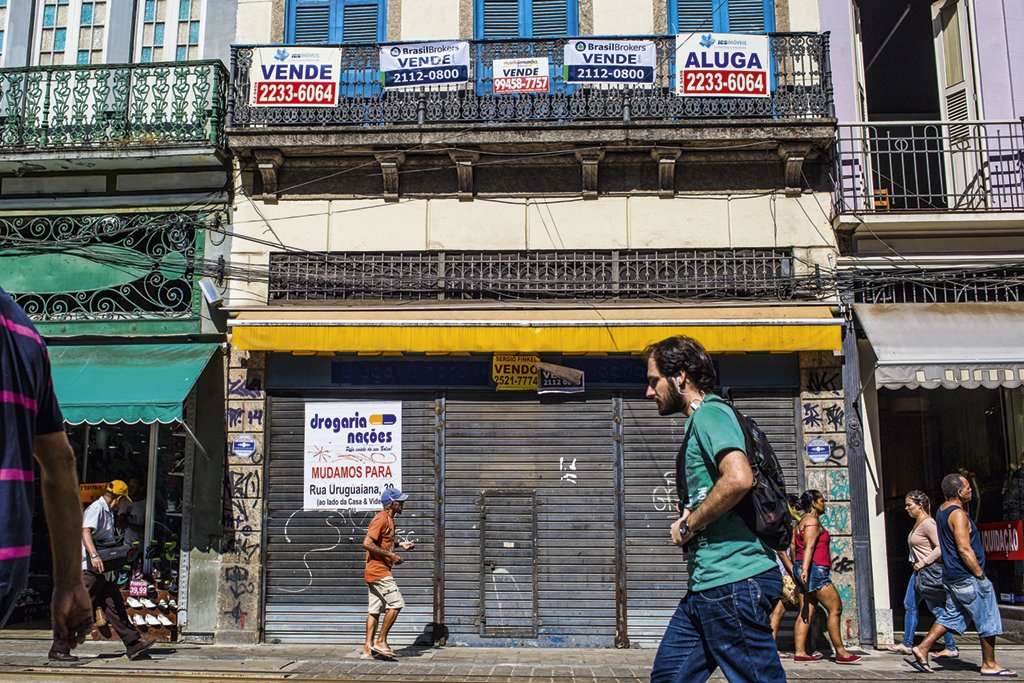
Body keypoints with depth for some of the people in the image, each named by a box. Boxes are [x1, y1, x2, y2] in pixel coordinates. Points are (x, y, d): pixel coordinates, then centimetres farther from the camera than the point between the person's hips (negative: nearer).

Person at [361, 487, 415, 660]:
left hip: (380, 571, 10)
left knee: (375, 610, 10)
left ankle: (368, 648, 12)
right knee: (396, 604, -8)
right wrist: (390, 555, -20)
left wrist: (399, 545, 14)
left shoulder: (389, 519, 16)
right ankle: (381, 641, -1)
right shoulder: (381, 519, -15)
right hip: (379, 571, -10)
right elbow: (367, 543, -23)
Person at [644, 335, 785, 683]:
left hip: (734, 579, -11)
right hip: (709, 581, 11)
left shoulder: (710, 413, -10)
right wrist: (690, 512, 10)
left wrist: (688, 525, -15)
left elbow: (739, 478, -28)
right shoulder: (701, 420, 20)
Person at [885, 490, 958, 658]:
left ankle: (951, 648, 3)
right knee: (910, 605, 11)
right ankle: (906, 644, 17)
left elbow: (940, 548, -23)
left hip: (930, 570, -11)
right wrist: (918, 564, 11)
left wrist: (924, 562, -22)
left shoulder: (927, 523, -15)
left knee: (938, 609, -4)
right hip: (919, 571, 11)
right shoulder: (917, 524, 14)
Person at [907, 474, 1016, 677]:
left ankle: (922, 649, 8)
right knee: (988, 620, 3)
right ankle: (989, 664, 13)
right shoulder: (958, 514, -19)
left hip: (952, 576, 10)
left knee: (951, 616, 14)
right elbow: (964, 549, -23)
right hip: (967, 577, -10)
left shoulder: (942, 510, 12)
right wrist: (980, 575, -18)